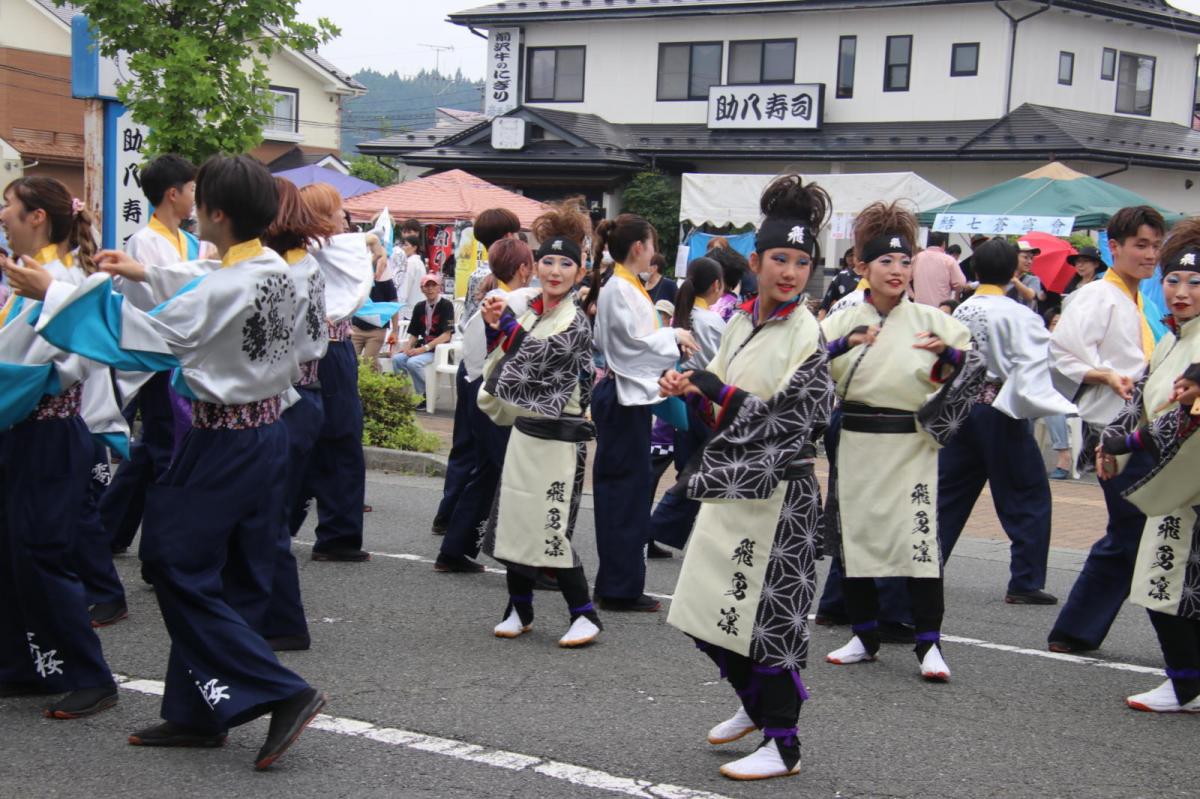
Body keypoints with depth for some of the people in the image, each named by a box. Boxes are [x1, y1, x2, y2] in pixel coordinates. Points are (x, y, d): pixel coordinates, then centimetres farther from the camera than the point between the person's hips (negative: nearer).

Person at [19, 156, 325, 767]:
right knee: (203, 574, 15)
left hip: (224, 442, -9)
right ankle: (197, 714, 22)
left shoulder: (226, 287, -22)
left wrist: (55, 293, -7)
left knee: (181, 573, 0)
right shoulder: (274, 270, 4)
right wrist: (146, 274, 29)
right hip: (266, 433, 9)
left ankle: (283, 693, -4)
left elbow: (145, 336, -15)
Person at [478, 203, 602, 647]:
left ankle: (584, 615, 4)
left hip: (558, 439, -7)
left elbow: (534, 357, -21)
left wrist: (504, 322, -12)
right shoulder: (528, 313, 9)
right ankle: (519, 609, 23)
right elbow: (505, 362, 16)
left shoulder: (574, 323, -12)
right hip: (524, 432, 7)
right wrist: (495, 327, 1)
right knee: (515, 521, 10)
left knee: (550, 529, -8)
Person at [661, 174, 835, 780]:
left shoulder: (806, 336, -14)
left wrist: (722, 392, -19)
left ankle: (782, 746, 12)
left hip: (779, 493, -8)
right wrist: (692, 391, -2)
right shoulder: (741, 321, 8)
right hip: (729, 487, 8)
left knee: (768, 614, -2)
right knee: (712, 609, 16)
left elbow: (792, 421, -20)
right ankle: (755, 706, 39)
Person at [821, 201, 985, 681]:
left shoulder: (930, 320, 4)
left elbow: (976, 368, 7)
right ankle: (865, 637, 22)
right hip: (856, 445, 2)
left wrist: (948, 354, -12)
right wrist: (846, 343, -21)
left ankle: (929, 644, -3)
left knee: (919, 541, -9)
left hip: (911, 447, -2)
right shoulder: (844, 321, 5)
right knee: (853, 537, 8)